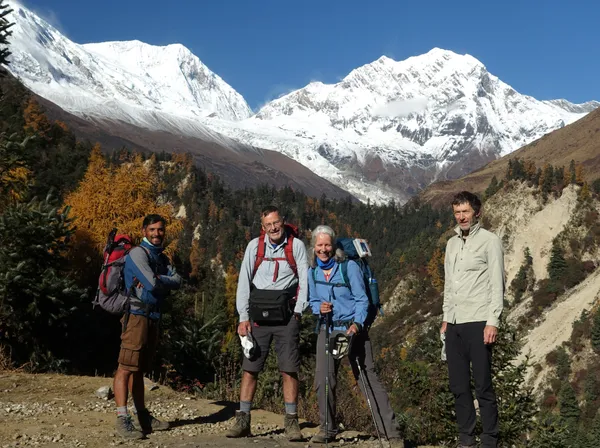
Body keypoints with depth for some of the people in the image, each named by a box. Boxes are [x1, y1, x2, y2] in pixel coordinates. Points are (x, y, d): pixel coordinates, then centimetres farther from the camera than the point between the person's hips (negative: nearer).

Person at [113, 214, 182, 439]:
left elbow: (177, 281, 3)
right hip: (137, 315, -9)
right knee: (126, 367, -12)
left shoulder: (162, 257, 19)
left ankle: (142, 416, 17)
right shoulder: (138, 253, -7)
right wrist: (166, 281, 2)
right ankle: (122, 420, -17)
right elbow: (152, 283, -18)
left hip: (153, 317, 9)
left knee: (140, 369, 13)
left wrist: (157, 280, -12)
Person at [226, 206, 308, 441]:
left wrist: (298, 311, -7)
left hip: (286, 314, -1)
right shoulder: (255, 246, 6)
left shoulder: (296, 245, 2)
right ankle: (242, 421, 7)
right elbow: (244, 281, 5)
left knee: (289, 369, -2)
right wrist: (243, 317, -1)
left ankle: (291, 422, 4)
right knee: (250, 367, 1)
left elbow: (304, 280, 2)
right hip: (258, 313, 2)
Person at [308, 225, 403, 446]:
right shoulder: (313, 271, 6)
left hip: (353, 328, -4)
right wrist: (319, 307, -9)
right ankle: (328, 429, 15)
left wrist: (357, 324, -24)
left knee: (368, 379, -7)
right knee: (323, 380, -3)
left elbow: (362, 300, -9)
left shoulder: (349, 267, -8)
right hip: (327, 329, 4)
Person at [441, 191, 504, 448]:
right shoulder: (452, 244, 17)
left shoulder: (489, 241, -2)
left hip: (478, 323, -6)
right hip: (454, 324, 6)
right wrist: (446, 318, 16)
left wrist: (493, 322, -14)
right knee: (459, 386, 8)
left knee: (483, 386, -5)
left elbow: (497, 285, -7)